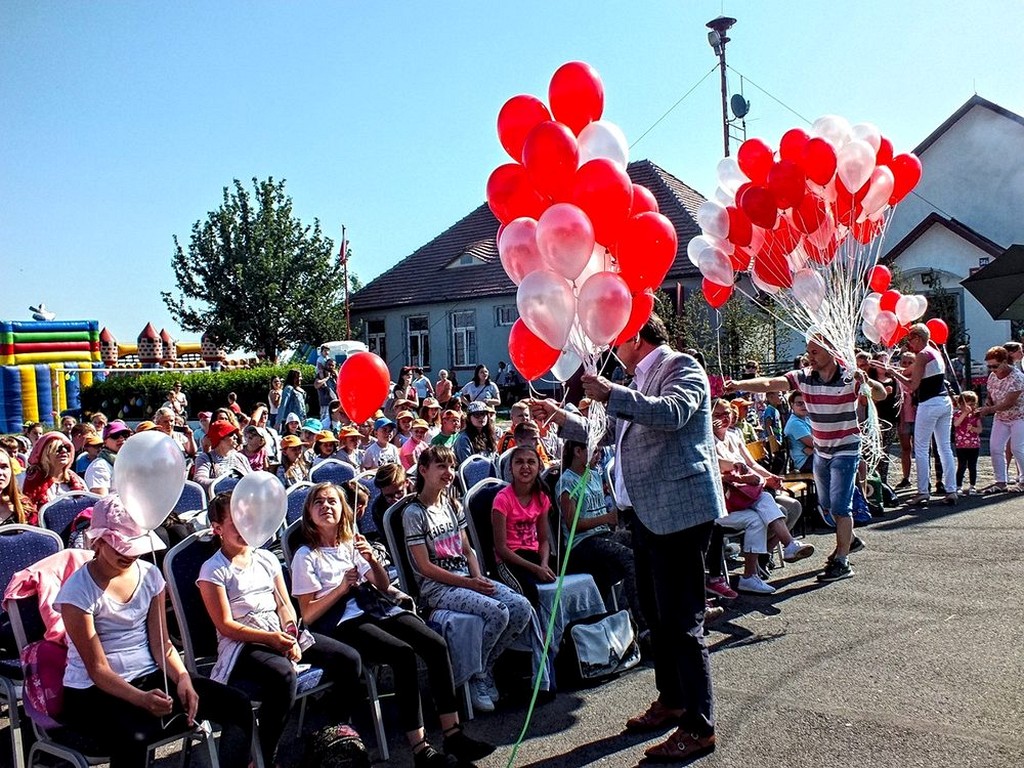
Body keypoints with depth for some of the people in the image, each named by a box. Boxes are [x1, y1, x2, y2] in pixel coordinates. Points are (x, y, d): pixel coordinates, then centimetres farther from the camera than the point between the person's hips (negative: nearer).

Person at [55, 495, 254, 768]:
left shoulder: (150, 574, 1)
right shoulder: (78, 591, -14)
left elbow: (160, 643, 2)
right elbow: (97, 668, -15)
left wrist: (182, 678, -17)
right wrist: (142, 699, -30)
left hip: (150, 678, 5)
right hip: (94, 692, -5)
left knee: (237, 704, -13)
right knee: (131, 739, -38)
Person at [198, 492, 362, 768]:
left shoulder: (266, 558, 13)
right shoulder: (213, 570, -4)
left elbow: (285, 604, 11)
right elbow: (225, 625, -9)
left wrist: (291, 635, -9)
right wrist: (270, 638, -19)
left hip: (281, 634, 6)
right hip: (242, 644, -6)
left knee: (349, 659, -9)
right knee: (284, 675, -38)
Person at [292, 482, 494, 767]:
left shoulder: (353, 544, 21)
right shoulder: (306, 556, 5)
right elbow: (307, 616, -1)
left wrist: (372, 559, -1)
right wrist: (342, 587, -13)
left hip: (376, 607, 6)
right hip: (341, 621, -6)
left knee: (436, 644, -21)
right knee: (403, 653, -33)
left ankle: (453, 734, -18)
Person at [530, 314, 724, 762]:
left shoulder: (681, 367, -7)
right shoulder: (640, 381, 17)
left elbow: (672, 413, -28)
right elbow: (609, 433, 26)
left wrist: (611, 394, -29)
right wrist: (560, 417, 20)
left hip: (680, 509, -9)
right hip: (646, 510, 10)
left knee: (681, 620, -6)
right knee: (656, 614, 18)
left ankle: (699, 726, 5)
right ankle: (671, 700, 33)